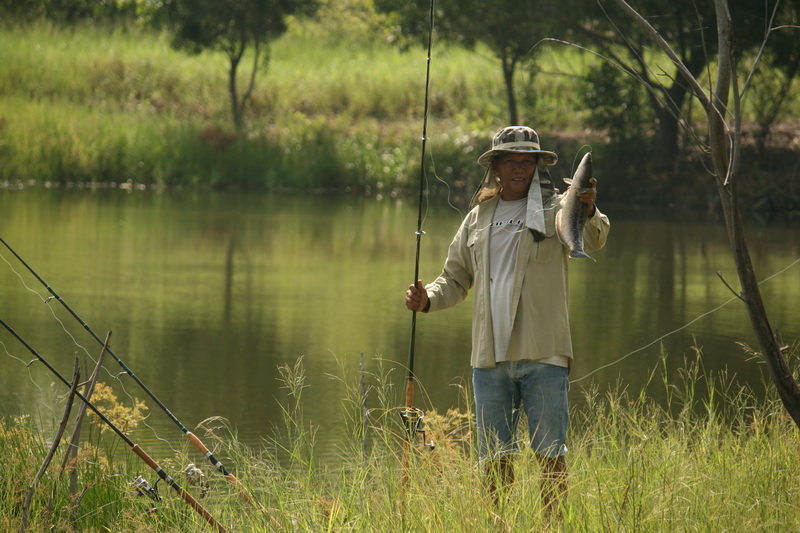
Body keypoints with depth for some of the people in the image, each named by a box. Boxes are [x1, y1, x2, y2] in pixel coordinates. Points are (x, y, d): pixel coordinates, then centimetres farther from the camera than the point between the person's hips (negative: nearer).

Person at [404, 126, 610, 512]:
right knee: (494, 456, 8)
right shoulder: (478, 218, 15)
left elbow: (592, 241, -19)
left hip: (542, 354, -4)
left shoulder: (555, 208, 1)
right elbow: (455, 279, 21)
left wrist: (589, 213, -42)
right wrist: (428, 298, 0)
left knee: (550, 452, -3)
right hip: (490, 356, 4)